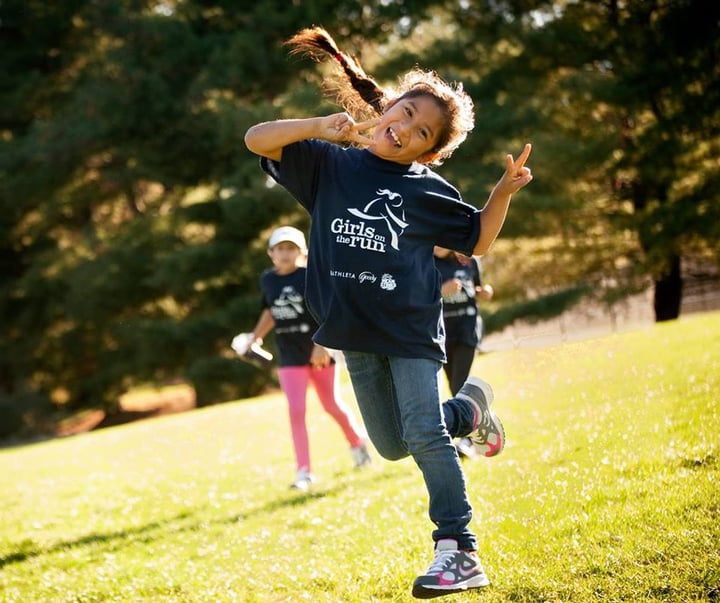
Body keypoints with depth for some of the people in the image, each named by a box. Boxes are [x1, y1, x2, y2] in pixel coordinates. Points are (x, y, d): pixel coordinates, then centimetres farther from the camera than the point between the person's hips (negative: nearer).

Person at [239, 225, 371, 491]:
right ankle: (304, 471, -2)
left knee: (331, 404, 9)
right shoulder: (268, 279, 3)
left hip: (319, 352, -3)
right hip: (290, 356, 3)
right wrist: (256, 336, 13)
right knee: (296, 410, -6)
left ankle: (358, 441, 38)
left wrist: (323, 344, -24)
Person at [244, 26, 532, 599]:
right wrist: (323, 128, -17)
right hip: (357, 332, 3)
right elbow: (259, 139, -4)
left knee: (424, 434, -13)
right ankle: (469, 409, 38)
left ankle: (460, 552, -8)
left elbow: (476, 241, 10)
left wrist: (503, 194, -7)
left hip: (411, 327, -3)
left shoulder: (428, 189, 0)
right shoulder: (330, 165, 3)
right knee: (391, 445, 12)